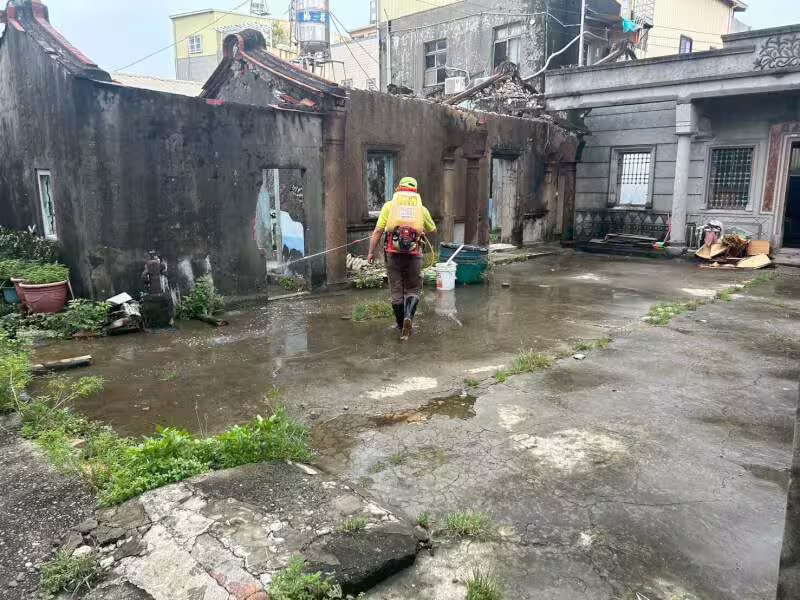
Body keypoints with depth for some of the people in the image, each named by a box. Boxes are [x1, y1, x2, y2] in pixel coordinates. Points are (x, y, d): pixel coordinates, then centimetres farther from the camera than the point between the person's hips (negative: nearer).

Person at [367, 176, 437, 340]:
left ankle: (401, 324, 22)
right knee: (413, 289, 13)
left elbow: (378, 231, 0)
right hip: (414, 254, 0)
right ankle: (408, 317, -11)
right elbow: (433, 230, 22)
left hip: (393, 253, 0)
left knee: (396, 290, 13)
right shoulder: (421, 208, 9)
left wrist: (371, 252, 5)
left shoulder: (389, 205, 5)